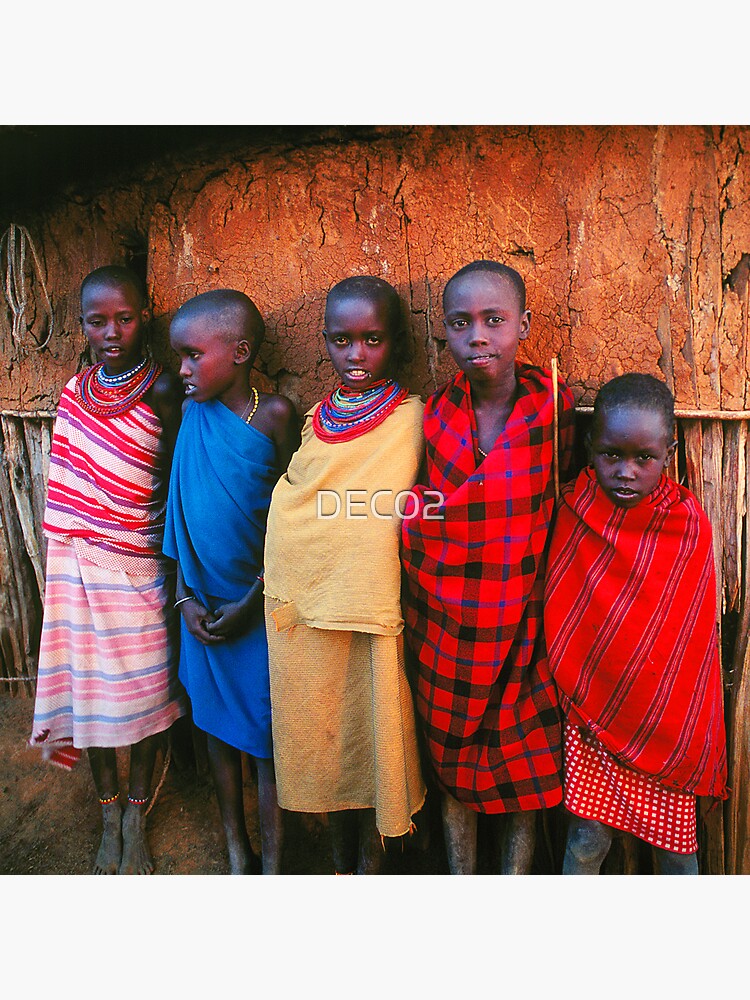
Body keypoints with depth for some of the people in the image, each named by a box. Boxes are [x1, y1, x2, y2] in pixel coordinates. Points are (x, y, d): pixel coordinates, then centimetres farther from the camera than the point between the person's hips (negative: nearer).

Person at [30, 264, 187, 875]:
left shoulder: (162, 392, -7)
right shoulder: (74, 394, 4)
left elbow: (177, 489, -6)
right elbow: (65, 488, 8)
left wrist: (176, 578, -7)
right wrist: (65, 566, 5)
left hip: (139, 567, -3)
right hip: (79, 566, 3)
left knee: (143, 690, 8)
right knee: (89, 686, 12)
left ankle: (137, 819, 28)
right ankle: (109, 814, 31)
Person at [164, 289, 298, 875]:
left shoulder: (275, 415, -11)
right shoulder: (191, 411, 2)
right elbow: (181, 508, 6)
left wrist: (252, 603, -12)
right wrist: (185, 597, -1)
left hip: (259, 607, -4)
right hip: (203, 607, 5)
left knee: (266, 739, 6)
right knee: (218, 727, 16)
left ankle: (273, 866, 24)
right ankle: (237, 856, 35)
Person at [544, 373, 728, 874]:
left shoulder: (689, 524, -7)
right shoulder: (575, 511, -7)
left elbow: (693, 635, -2)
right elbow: (558, 612, 1)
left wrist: (692, 729, 0)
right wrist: (569, 691, 1)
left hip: (664, 715, 0)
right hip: (588, 712, 0)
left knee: (675, 834, 11)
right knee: (588, 837, 3)